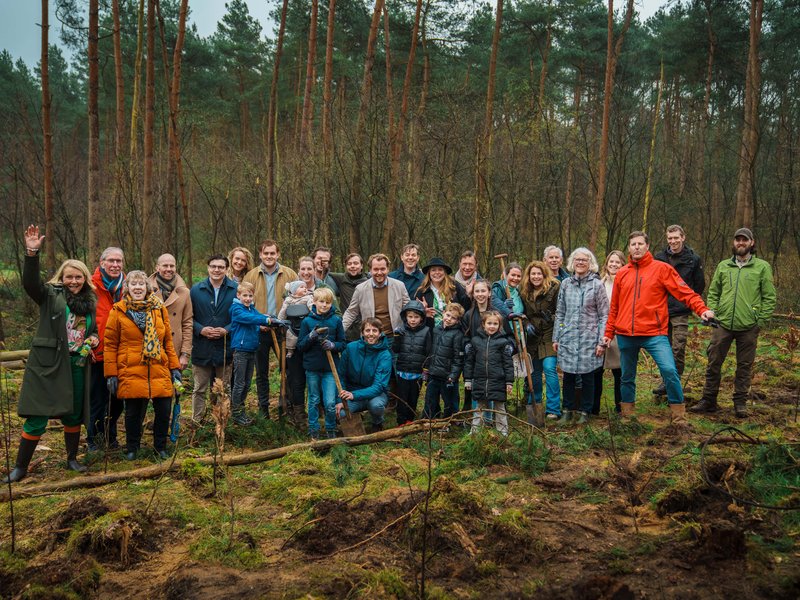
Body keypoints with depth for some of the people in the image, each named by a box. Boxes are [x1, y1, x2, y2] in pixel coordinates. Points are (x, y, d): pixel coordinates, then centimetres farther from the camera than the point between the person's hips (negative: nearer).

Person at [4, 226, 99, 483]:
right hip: (48, 365, -4)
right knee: (37, 418, -3)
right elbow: (30, 282, -23)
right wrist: (31, 254, -36)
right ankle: (20, 467, 10)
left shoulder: (90, 302, 11)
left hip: (77, 366, 5)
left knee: (74, 415, 14)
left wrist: (94, 339, 0)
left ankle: (72, 459, 31)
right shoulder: (51, 295, -3)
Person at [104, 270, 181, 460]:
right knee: (133, 412, 4)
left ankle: (160, 446, 22)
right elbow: (110, 344, 1)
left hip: (159, 371, 3)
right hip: (131, 372, -2)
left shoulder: (159, 309, 10)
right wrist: (111, 374, -4)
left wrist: (174, 367, 8)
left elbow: (168, 341, 13)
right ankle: (132, 448, 26)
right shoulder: (118, 311, 1)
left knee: (164, 410, 1)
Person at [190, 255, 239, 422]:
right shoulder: (196, 290, 2)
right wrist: (200, 329, -12)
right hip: (201, 348, 0)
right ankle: (196, 421, 18)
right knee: (200, 389, 9)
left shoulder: (235, 289, -2)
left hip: (225, 349, 0)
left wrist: (227, 330, -13)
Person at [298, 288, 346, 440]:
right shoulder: (307, 321, -1)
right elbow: (300, 345, 0)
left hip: (330, 367, -1)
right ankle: (313, 430, 25)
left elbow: (343, 343, 4)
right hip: (312, 367, 1)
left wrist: (333, 345, -16)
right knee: (314, 401, 12)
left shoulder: (336, 320, 0)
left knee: (330, 403, -4)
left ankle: (331, 430, 17)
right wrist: (311, 336, -17)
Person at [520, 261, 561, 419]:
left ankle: (553, 409, -7)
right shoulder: (524, 292, 8)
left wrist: (553, 318, -23)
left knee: (550, 369, -14)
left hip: (549, 336, -5)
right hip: (533, 338, 5)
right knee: (534, 372, 13)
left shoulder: (554, 288, -7)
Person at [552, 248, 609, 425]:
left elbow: (604, 315, -2)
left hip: (589, 338, -2)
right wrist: (555, 338, 8)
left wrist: (601, 342, -7)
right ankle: (567, 410, 19)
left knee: (587, 376, 5)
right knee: (568, 375, 6)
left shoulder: (597, 285, -1)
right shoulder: (565, 284, 7)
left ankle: (584, 412, 17)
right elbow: (560, 313, 12)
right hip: (568, 337, 2)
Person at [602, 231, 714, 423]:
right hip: (625, 335, 4)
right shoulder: (622, 274, 10)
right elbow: (614, 307, 16)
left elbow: (684, 291, -8)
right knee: (627, 377, 13)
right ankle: (626, 415, 28)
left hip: (654, 333, -4)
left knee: (669, 370, -16)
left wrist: (702, 309, -22)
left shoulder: (661, 268, -1)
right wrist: (608, 333, 15)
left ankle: (679, 416, -4)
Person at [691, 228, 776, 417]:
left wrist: (761, 321, -5)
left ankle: (740, 402, 18)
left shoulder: (762, 267, 2)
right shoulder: (723, 266, 11)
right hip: (723, 325, 2)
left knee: (745, 366, 7)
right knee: (714, 363, 4)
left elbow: (770, 297, 1)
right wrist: (713, 315, 2)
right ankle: (708, 400, 13)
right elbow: (713, 293, 14)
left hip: (748, 328, -2)